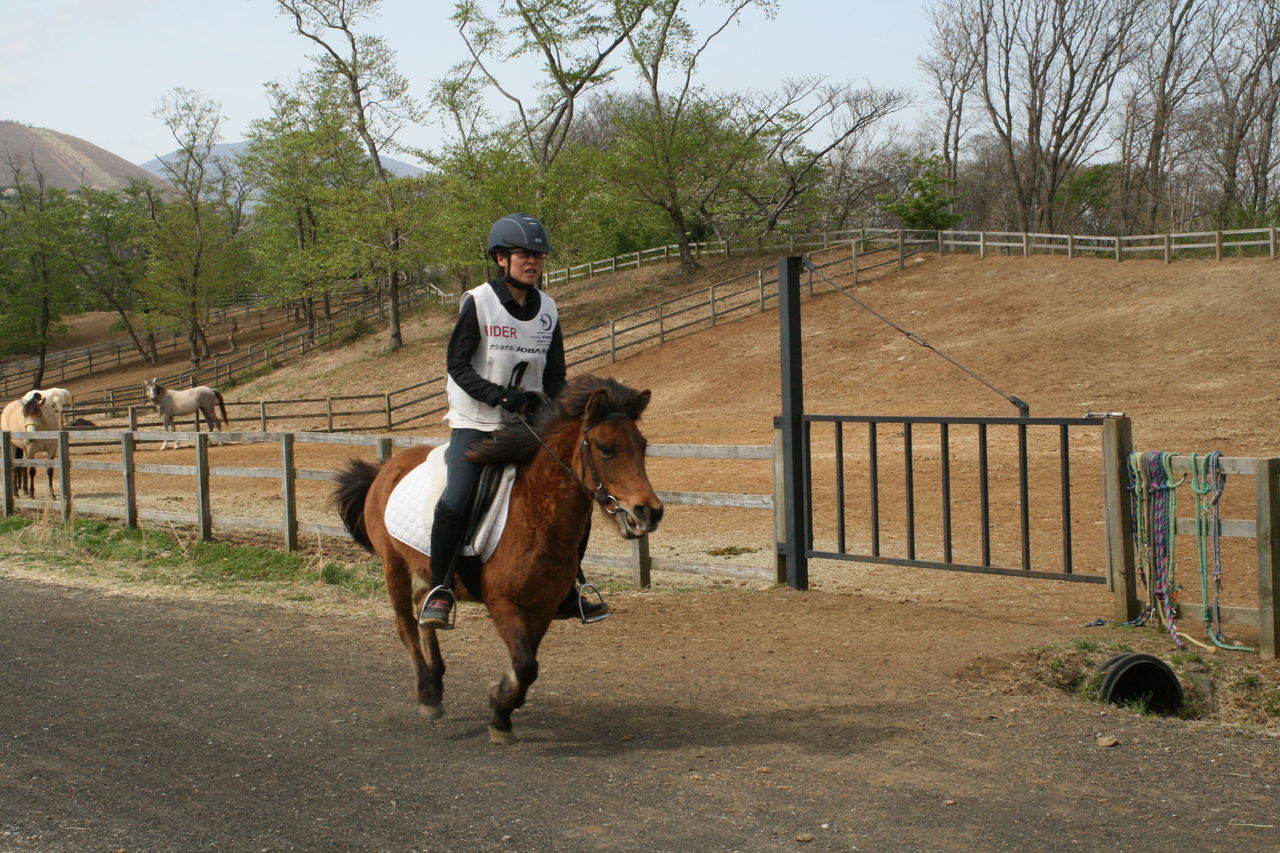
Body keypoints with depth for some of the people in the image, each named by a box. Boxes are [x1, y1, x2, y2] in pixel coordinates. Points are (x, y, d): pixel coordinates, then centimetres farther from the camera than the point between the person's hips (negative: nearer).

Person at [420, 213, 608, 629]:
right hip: (476, 423, -5)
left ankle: (564, 595, 18)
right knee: (457, 501, -26)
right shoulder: (479, 302, -8)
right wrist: (501, 397, -23)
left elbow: (555, 376, 10)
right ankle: (439, 590, -7)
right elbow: (458, 365, -11)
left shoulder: (547, 310, 7)